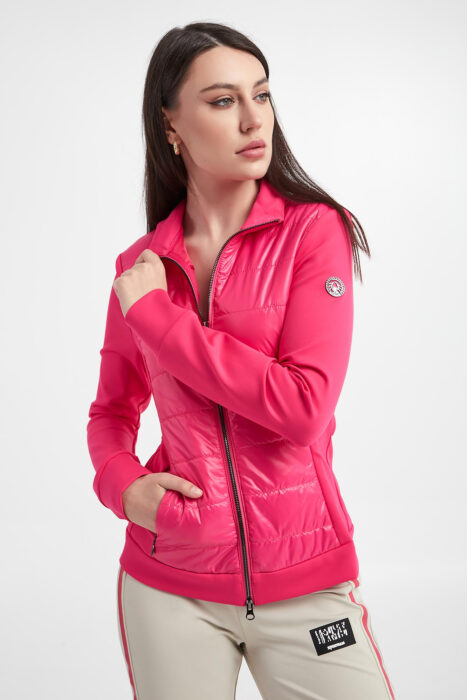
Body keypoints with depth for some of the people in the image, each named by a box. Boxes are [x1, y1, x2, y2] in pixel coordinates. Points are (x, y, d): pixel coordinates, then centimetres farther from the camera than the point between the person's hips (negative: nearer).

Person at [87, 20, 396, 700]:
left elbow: (305, 408, -18)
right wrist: (122, 483, -6)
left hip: (303, 579, -2)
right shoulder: (140, 266, 2)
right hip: (169, 583, 3)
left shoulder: (314, 229, -7)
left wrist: (159, 316, -13)